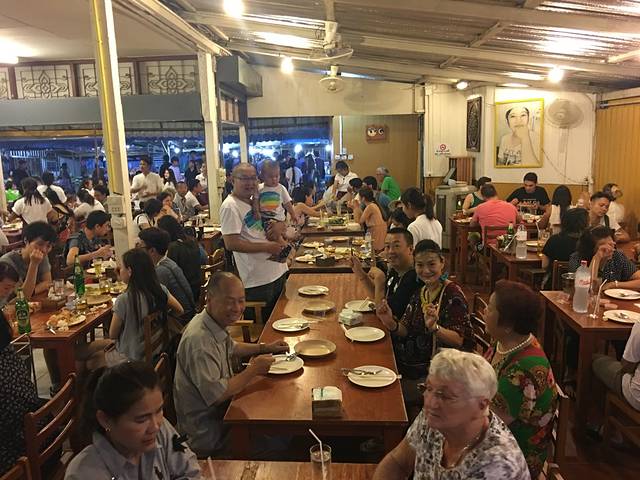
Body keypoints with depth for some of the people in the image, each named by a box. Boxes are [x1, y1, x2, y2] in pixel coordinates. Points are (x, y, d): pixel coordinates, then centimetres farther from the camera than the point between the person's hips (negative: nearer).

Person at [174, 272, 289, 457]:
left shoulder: (216, 324, -1)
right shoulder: (199, 339, -31)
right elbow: (216, 394, -30)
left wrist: (265, 347, 8)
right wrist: (254, 369, -20)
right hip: (206, 433, -9)